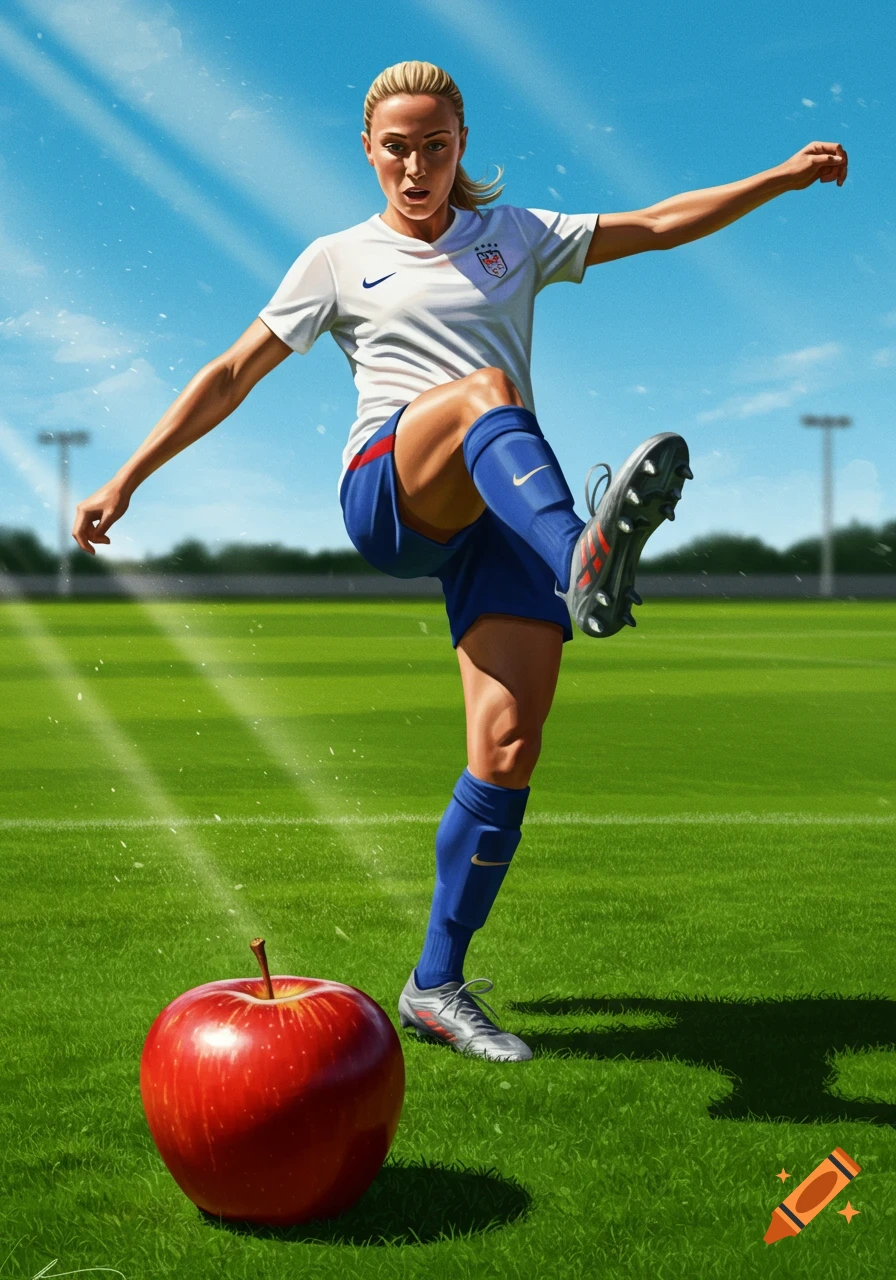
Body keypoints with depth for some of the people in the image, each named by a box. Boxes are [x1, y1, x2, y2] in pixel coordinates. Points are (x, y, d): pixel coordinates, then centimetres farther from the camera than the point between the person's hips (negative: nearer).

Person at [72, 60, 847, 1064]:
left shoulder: (514, 236, 22)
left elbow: (659, 225, 20)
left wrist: (783, 177, 11)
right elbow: (233, 374, 16)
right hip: (386, 491, -2)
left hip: (503, 516, 3)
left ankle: (437, 984, -1)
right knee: (489, 389, -37)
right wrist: (127, 479, 12)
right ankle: (583, 563, -69)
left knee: (509, 749, -14)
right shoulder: (339, 260, 16)